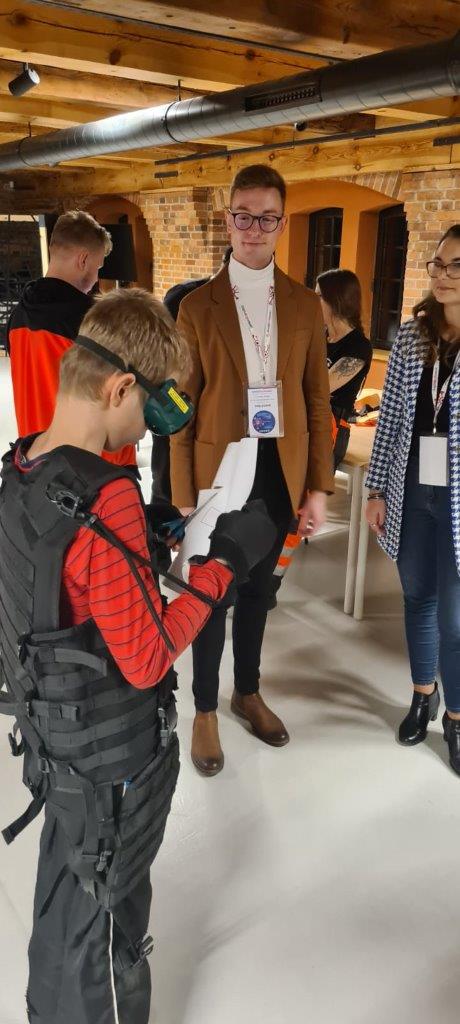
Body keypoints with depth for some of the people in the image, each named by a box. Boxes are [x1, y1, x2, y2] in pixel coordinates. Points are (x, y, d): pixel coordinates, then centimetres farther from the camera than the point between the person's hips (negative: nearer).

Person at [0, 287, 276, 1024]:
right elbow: (146, 660, -25)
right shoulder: (106, 499, -29)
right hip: (114, 760, -8)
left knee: (61, 900, 28)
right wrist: (224, 563, -19)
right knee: (106, 932, 16)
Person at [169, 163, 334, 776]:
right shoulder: (198, 307, -5)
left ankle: (248, 692, 41)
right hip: (220, 469, -3)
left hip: (281, 471, 3)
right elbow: (182, 411, -5)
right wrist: (184, 497, -8)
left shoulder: (305, 305, 4)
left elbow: (318, 401, 4)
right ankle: (206, 710, 30)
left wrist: (319, 487, 1)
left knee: (258, 587, 19)